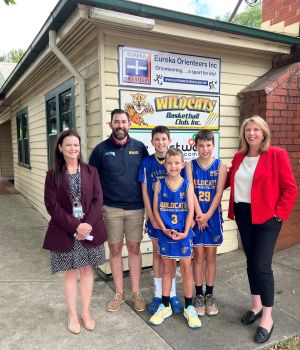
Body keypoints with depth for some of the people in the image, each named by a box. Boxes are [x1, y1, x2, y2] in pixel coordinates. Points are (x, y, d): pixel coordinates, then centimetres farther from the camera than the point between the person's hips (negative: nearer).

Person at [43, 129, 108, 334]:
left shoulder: (90, 171, 2)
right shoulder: (53, 175, -2)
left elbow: (98, 200, -2)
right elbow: (52, 205, -8)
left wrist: (87, 225, -14)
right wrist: (75, 226, -16)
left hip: (90, 228, 1)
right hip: (65, 231, -1)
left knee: (87, 270, 12)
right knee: (70, 272, 10)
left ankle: (86, 312, 28)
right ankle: (72, 315, 26)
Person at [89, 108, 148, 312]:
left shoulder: (139, 147, 1)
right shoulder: (101, 149, -1)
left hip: (136, 208, 0)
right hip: (111, 209, 0)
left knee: (134, 248, 9)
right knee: (115, 249, 9)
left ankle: (136, 292, 24)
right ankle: (119, 293, 25)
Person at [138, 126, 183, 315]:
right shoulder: (146, 162, -2)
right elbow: (145, 191, -2)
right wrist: (151, 217, -8)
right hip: (154, 215, 1)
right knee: (157, 253, 12)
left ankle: (172, 294, 23)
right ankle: (158, 294, 24)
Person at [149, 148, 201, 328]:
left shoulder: (187, 185, -4)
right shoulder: (159, 184, -2)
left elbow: (190, 211, -6)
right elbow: (156, 209, -2)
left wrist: (185, 232, -14)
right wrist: (165, 230, -11)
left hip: (183, 233, -1)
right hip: (165, 233, 1)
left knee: (186, 268, 8)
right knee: (167, 268, 13)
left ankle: (189, 307, 23)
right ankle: (165, 306, 28)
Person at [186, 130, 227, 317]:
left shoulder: (221, 166, -1)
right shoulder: (190, 165, 0)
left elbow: (219, 193, -7)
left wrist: (207, 215, -15)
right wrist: (199, 214, -16)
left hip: (213, 216, 0)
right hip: (195, 216, 0)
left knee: (210, 255, 9)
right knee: (198, 255, 7)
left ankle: (209, 295, 23)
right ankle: (199, 295, 21)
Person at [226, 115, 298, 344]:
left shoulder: (277, 155, -9)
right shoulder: (239, 157, 8)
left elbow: (291, 188, -9)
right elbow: (230, 181, 17)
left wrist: (278, 214, -12)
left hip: (267, 217, -5)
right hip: (243, 215, 6)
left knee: (262, 265, -5)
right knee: (251, 262, 14)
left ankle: (268, 318, 12)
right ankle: (256, 306, 32)